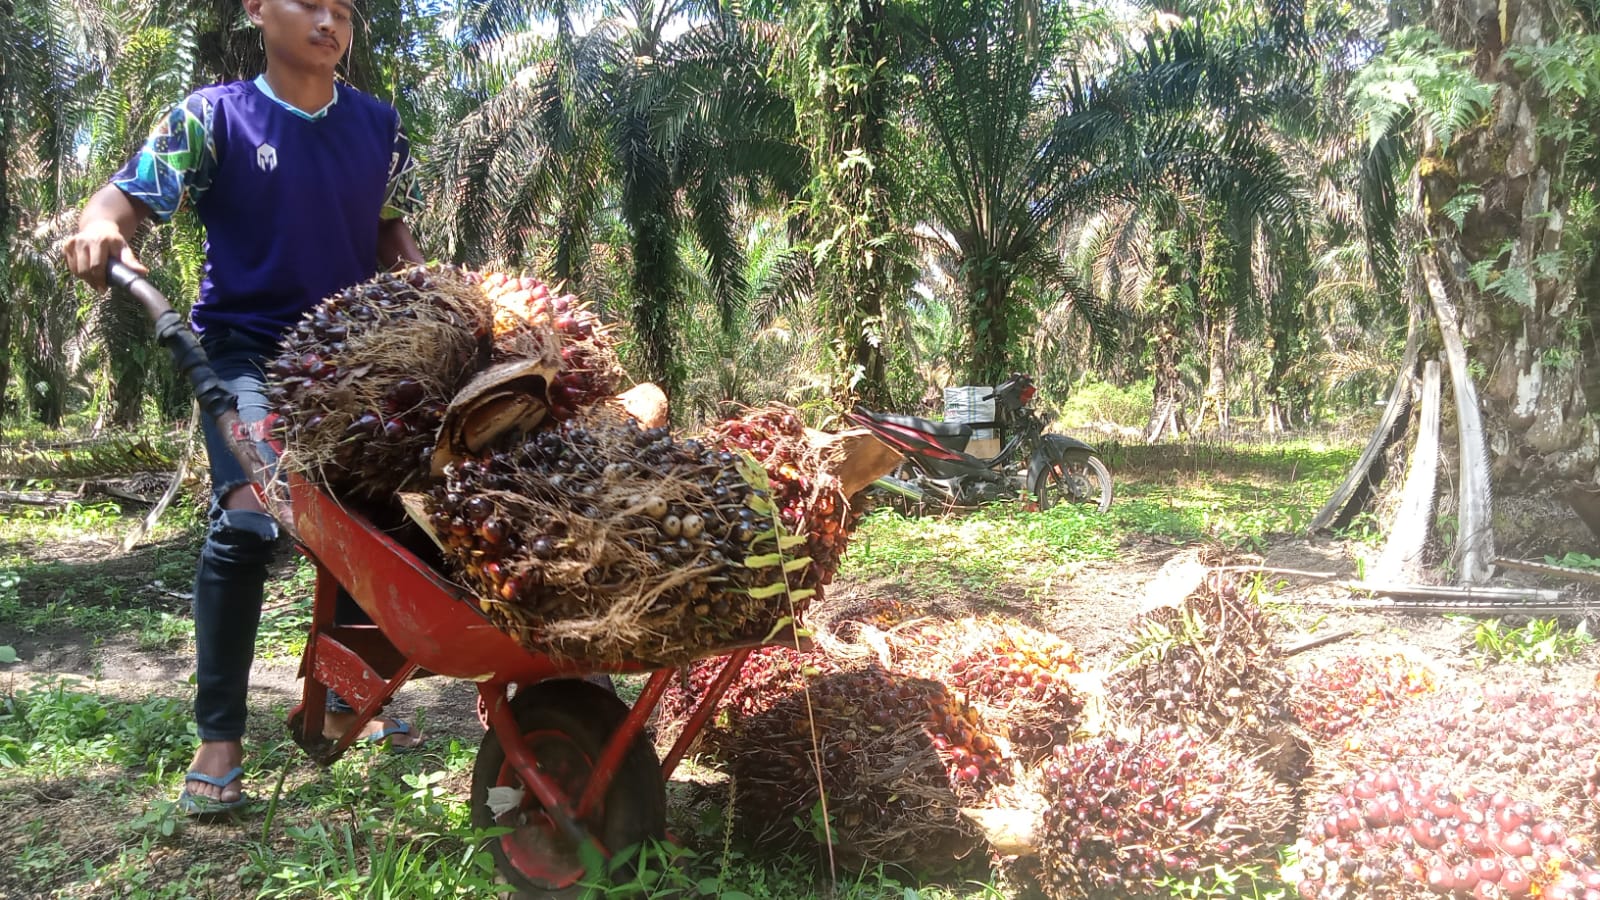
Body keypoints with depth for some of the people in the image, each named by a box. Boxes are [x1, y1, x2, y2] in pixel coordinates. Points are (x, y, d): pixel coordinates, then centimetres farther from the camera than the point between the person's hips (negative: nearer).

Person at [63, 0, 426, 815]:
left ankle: (347, 701, 27)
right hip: (246, 350, -4)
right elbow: (129, 195, -10)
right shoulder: (213, 118, -4)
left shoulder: (378, 127, 6)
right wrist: (99, 229, -32)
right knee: (247, 519, -19)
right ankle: (218, 738, -6)